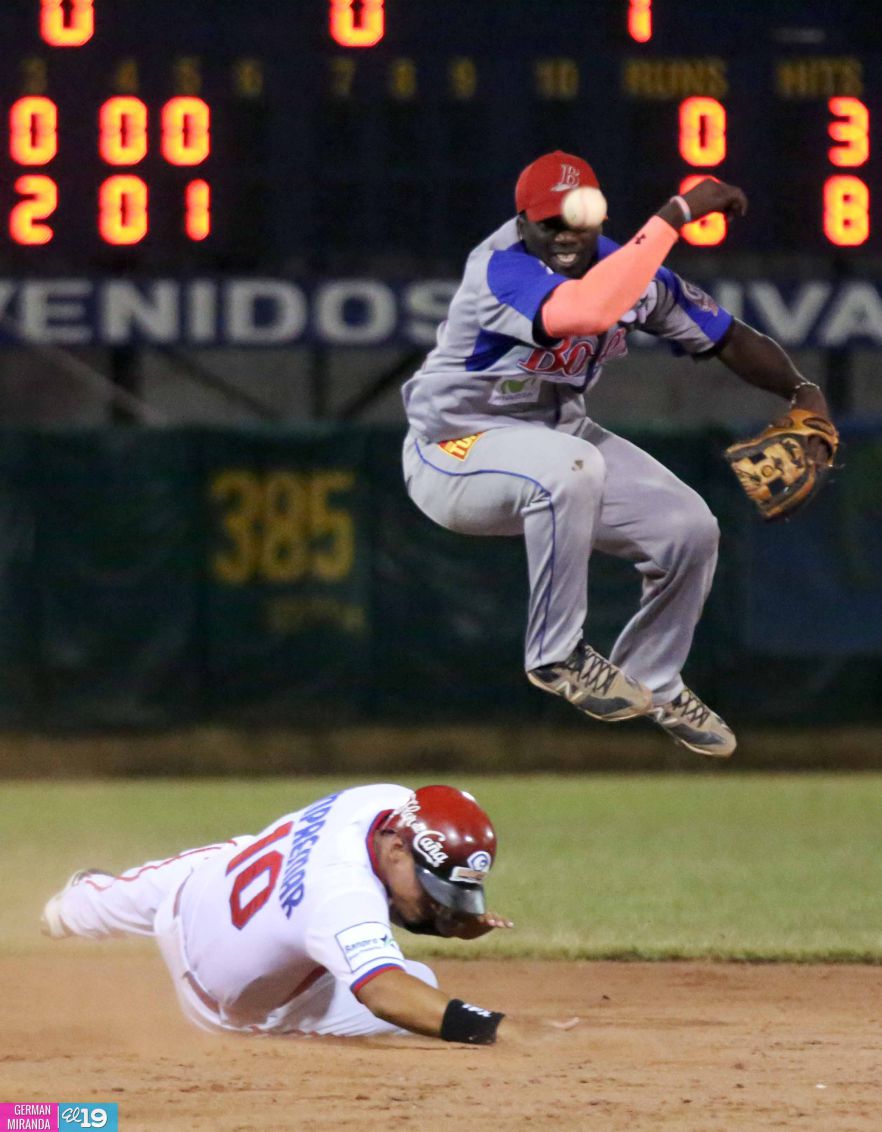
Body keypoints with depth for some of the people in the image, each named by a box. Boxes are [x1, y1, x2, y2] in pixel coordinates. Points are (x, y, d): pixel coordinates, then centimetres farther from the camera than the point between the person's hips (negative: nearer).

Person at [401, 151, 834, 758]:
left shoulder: (625, 265, -6)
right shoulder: (502, 268, -28)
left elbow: (728, 338, 1)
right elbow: (585, 312, -49)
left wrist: (801, 389, -16)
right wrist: (675, 215, -46)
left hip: (563, 436, 8)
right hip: (455, 451, -8)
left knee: (690, 529, -1)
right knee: (570, 467, -38)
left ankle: (654, 684, 24)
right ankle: (556, 656, -23)